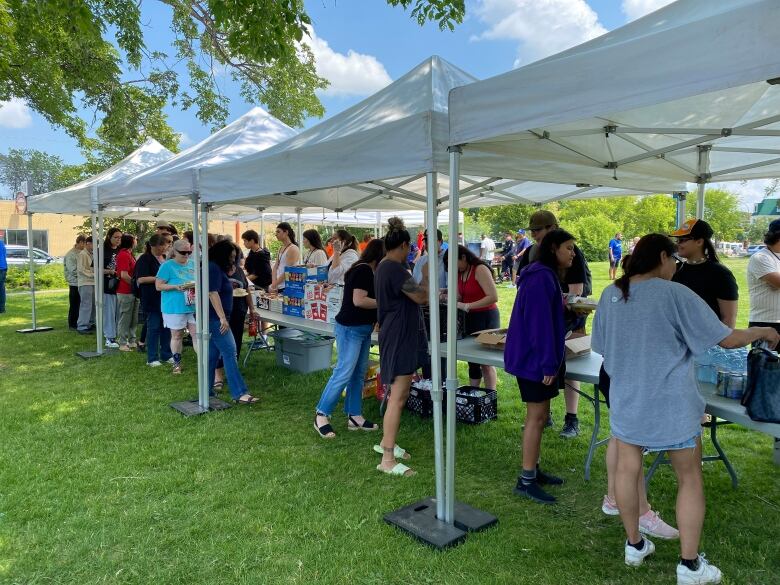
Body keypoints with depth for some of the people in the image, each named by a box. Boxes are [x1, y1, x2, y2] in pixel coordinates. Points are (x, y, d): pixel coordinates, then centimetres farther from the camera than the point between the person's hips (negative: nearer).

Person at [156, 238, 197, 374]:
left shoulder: (193, 264, 10)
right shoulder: (167, 265, -6)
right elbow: (158, 286, -8)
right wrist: (176, 287, -21)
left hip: (193, 306, 4)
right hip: (175, 307, -4)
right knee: (177, 335, 7)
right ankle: (177, 363, 20)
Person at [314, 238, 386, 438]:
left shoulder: (366, 270, 14)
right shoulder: (364, 270, -16)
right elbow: (358, 300, -22)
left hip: (362, 328, 10)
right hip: (351, 328, -10)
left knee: (359, 374, 12)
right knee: (344, 373, -8)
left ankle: (354, 416, 19)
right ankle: (321, 415, 2)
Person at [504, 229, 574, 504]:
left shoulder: (546, 275, 15)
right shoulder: (541, 277, -18)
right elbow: (540, 323, -23)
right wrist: (549, 363, -22)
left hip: (536, 357, 10)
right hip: (535, 358, -10)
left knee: (540, 415, 16)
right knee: (536, 416, -4)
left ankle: (533, 470, 28)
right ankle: (526, 481, 6)